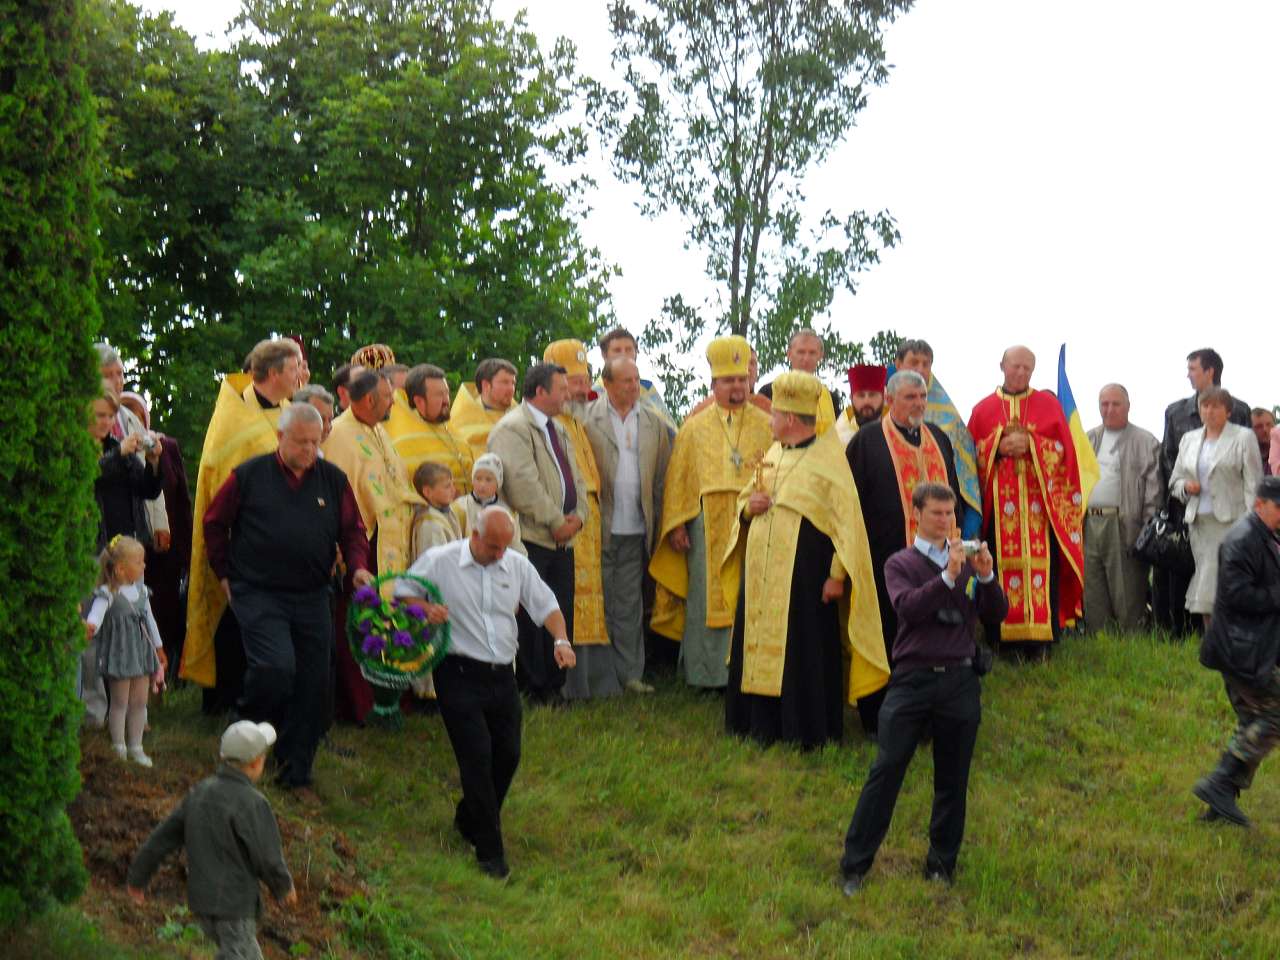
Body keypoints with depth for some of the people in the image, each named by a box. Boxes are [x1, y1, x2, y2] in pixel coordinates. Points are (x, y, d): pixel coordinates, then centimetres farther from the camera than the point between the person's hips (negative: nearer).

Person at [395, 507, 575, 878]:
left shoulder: (517, 566, 7)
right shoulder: (439, 562, -5)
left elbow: (547, 606, 11)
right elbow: (401, 595, 3)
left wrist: (561, 640, -7)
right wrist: (425, 609, -18)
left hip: (501, 676, 5)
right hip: (459, 676, -5)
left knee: (508, 754, 8)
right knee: (477, 757, -10)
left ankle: (469, 820, 33)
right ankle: (490, 850, -2)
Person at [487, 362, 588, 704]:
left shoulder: (558, 429, 19)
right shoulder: (512, 429, -11)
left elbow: (575, 477, 19)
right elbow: (523, 483, -19)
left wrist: (578, 516, 1)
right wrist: (556, 522, -15)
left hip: (562, 539, 9)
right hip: (531, 539, -9)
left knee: (562, 614, 8)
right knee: (532, 618, -4)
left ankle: (555, 685, 16)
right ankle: (531, 689, 3)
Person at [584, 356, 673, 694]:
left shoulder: (654, 423, 10)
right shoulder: (586, 419, -2)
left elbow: (662, 475, 10)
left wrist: (656, 522, 4)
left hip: (635, 528, 3)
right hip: (599, 527, -3)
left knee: (629, 606, 8)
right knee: (599, 604, 1)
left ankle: (630, 673, 13)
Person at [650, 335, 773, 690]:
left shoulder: (766, 427, 10)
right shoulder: (695, 428, 11)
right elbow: (678, 479, 9)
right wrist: (677, 524, 0)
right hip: (707, 527, 0)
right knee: (708, 598, 1)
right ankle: (709, 672, 8)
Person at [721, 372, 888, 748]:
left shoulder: (828, 461, -8)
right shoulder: (772, 455, 14)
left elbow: (847, 520, -12)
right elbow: (745, 499, 24)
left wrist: (838, 575, -17)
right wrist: (748, 507, -1)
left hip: (803, 575, -7)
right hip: (761, 574, 7)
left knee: (803, 654, -2)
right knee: (758, 646, 9)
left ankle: (806, 731, 7)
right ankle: (763, 727, 18)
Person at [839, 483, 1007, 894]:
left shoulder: (967, 560, 11)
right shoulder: (902, 563, 5)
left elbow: (996, 615, 4)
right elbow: (907, 607, -14)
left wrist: (986, 576, -12)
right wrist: (948, 576, -23)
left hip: (960, 679, 3)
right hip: (913, 679, -2)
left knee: (952, 779, 8)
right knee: (886, 771, -5)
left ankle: (942, 865, 20)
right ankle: (854, 865, 0)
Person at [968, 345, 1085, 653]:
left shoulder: (1048, 404, 12)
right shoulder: (983, 409, 14)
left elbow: (1063, 449, 4)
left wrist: (1030, 445, -10)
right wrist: (999, 446, -9)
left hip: (1040, 503, 0)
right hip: (999, 504, 0)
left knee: (1042, 566, -7)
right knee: (1004, 567, -5)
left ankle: (1042, 641, -5)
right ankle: (1009, 643, -4)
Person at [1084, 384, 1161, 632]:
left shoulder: (1146, 443, 4)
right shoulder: (1087, 440, 19)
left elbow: (1153, 492, -1)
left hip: (1123, 526, -5)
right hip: (1088, 525, 5)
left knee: (1127, 595, -4)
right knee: (1092, 595, 7)